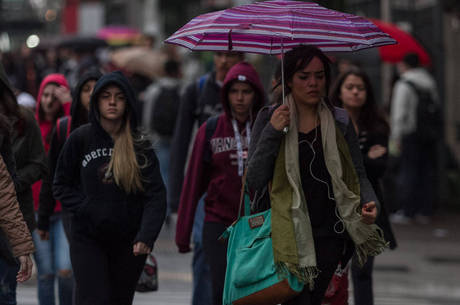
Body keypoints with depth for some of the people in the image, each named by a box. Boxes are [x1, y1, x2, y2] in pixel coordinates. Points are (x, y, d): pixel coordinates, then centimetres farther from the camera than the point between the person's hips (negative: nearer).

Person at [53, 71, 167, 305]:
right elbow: (61, 187, 6)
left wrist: (146, 235, -19)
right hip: (88, 239, -1)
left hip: (129, 241, 2)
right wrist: (87, 210, -9)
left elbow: (156, 195, -6)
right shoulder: (80, 139, -1)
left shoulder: (140, 145, -1)